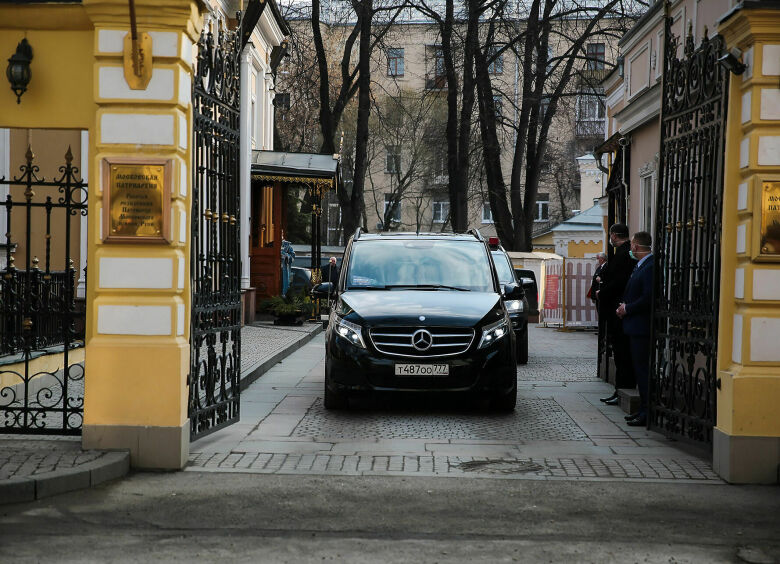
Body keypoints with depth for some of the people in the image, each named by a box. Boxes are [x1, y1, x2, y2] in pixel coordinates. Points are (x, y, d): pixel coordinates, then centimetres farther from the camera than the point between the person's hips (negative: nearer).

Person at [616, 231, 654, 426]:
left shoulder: (650, 267, -17)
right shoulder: (639, 266, 16)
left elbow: (648, 298, -23)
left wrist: (627, 309, -12)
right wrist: (623, 306, 8)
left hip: (642, 327, -11)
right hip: (635, 326, 11)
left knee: (643, 370, -8)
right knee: (640, 368, 14)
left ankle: (647, 413, -5)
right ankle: (643, 409, 20)